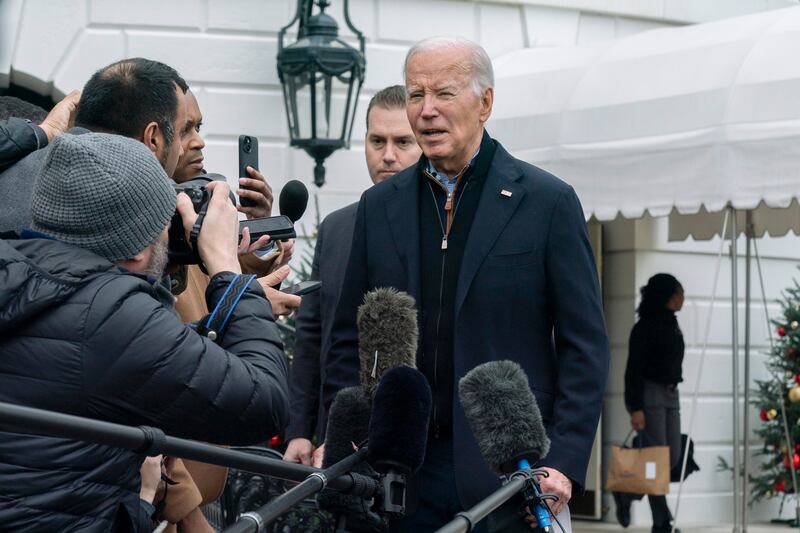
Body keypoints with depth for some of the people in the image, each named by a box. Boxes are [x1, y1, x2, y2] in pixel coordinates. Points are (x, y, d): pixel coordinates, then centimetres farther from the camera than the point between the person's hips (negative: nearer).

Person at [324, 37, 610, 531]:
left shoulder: (548, 202, 0)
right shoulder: (379, 206, 10)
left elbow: (585, 346, -2)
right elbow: (349, 340, 13)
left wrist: (564, 464, -11)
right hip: (399, 474, 3)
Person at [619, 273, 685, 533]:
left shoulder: (672, 325, 15)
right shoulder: (645, 327, -10)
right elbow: (634, 368, -13)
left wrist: (673, 393, 19)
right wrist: (636, 408, -19)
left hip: (670, 395, 8)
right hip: (649, 394, -8)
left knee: (673, 457, 4)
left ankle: (627, 493, 20)